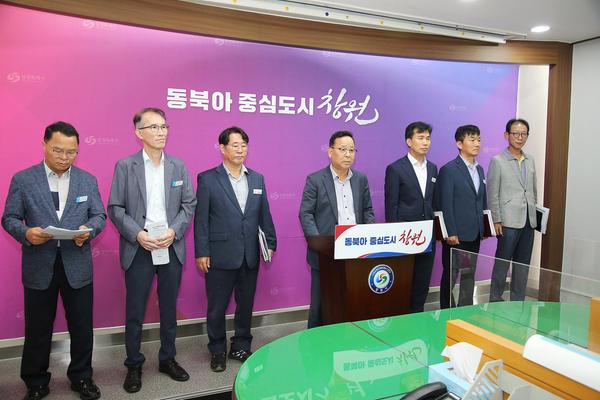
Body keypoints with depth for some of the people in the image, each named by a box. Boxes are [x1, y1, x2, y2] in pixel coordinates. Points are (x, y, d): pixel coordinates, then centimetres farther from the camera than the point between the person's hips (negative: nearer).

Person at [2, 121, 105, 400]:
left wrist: (88, 230, -17)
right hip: (39, 267, -1)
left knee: (82, 326, 11)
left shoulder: (88, 180, 5)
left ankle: (81, 377, 30)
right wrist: (26, 233, -21)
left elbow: (99, 215, 4)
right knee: (37, 329, 11)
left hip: (78, 266, 1)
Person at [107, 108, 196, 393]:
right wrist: (137, 234, -15)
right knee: (135, 312, 7)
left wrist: (174, 231, -11)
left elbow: (189, 204, 4)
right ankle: (134, 366, 24)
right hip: (138, 249, -2)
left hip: (171, 249, 2)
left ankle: (167, 359, 30)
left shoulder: (178, 166, 6)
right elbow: (115, 208, -3)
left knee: (169, 309, 13)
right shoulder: (125, 166, -1)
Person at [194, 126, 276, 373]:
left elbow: (264, 214, 11)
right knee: (217, 308, 9)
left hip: (250, 256, 4)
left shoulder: (257, 179, 9)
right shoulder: (207, 179, -4)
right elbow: (201, 219, -6)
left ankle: (241, 347, 32)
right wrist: (201, 253, -9)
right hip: (220, 256, -4)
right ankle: (217, 352, 27)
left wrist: (270, 244, 7)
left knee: (246, 305, 14)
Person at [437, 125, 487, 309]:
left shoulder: (479, 170, 13)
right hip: (456, 235, -7)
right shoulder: (449, 170, -10)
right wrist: (451, 233, -17)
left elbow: (483, 201, 17)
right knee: (450, 275, 3)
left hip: (474, 234, 7)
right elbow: (445, 205, -14)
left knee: (469, 275, 15)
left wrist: (484, 227, 11)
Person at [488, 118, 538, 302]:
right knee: (502, 264, -1)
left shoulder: (530, 160, 13)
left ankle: (518, 302, 21)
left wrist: (534, 212, 13)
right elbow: (492, 194, -6)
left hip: (529, 221, 6)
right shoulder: (497, 161, -4)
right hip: (509, 221, -6)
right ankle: (495, 301, 10)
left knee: (523, 265, 10)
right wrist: (496, 220, -10)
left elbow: (534, 190, 18)